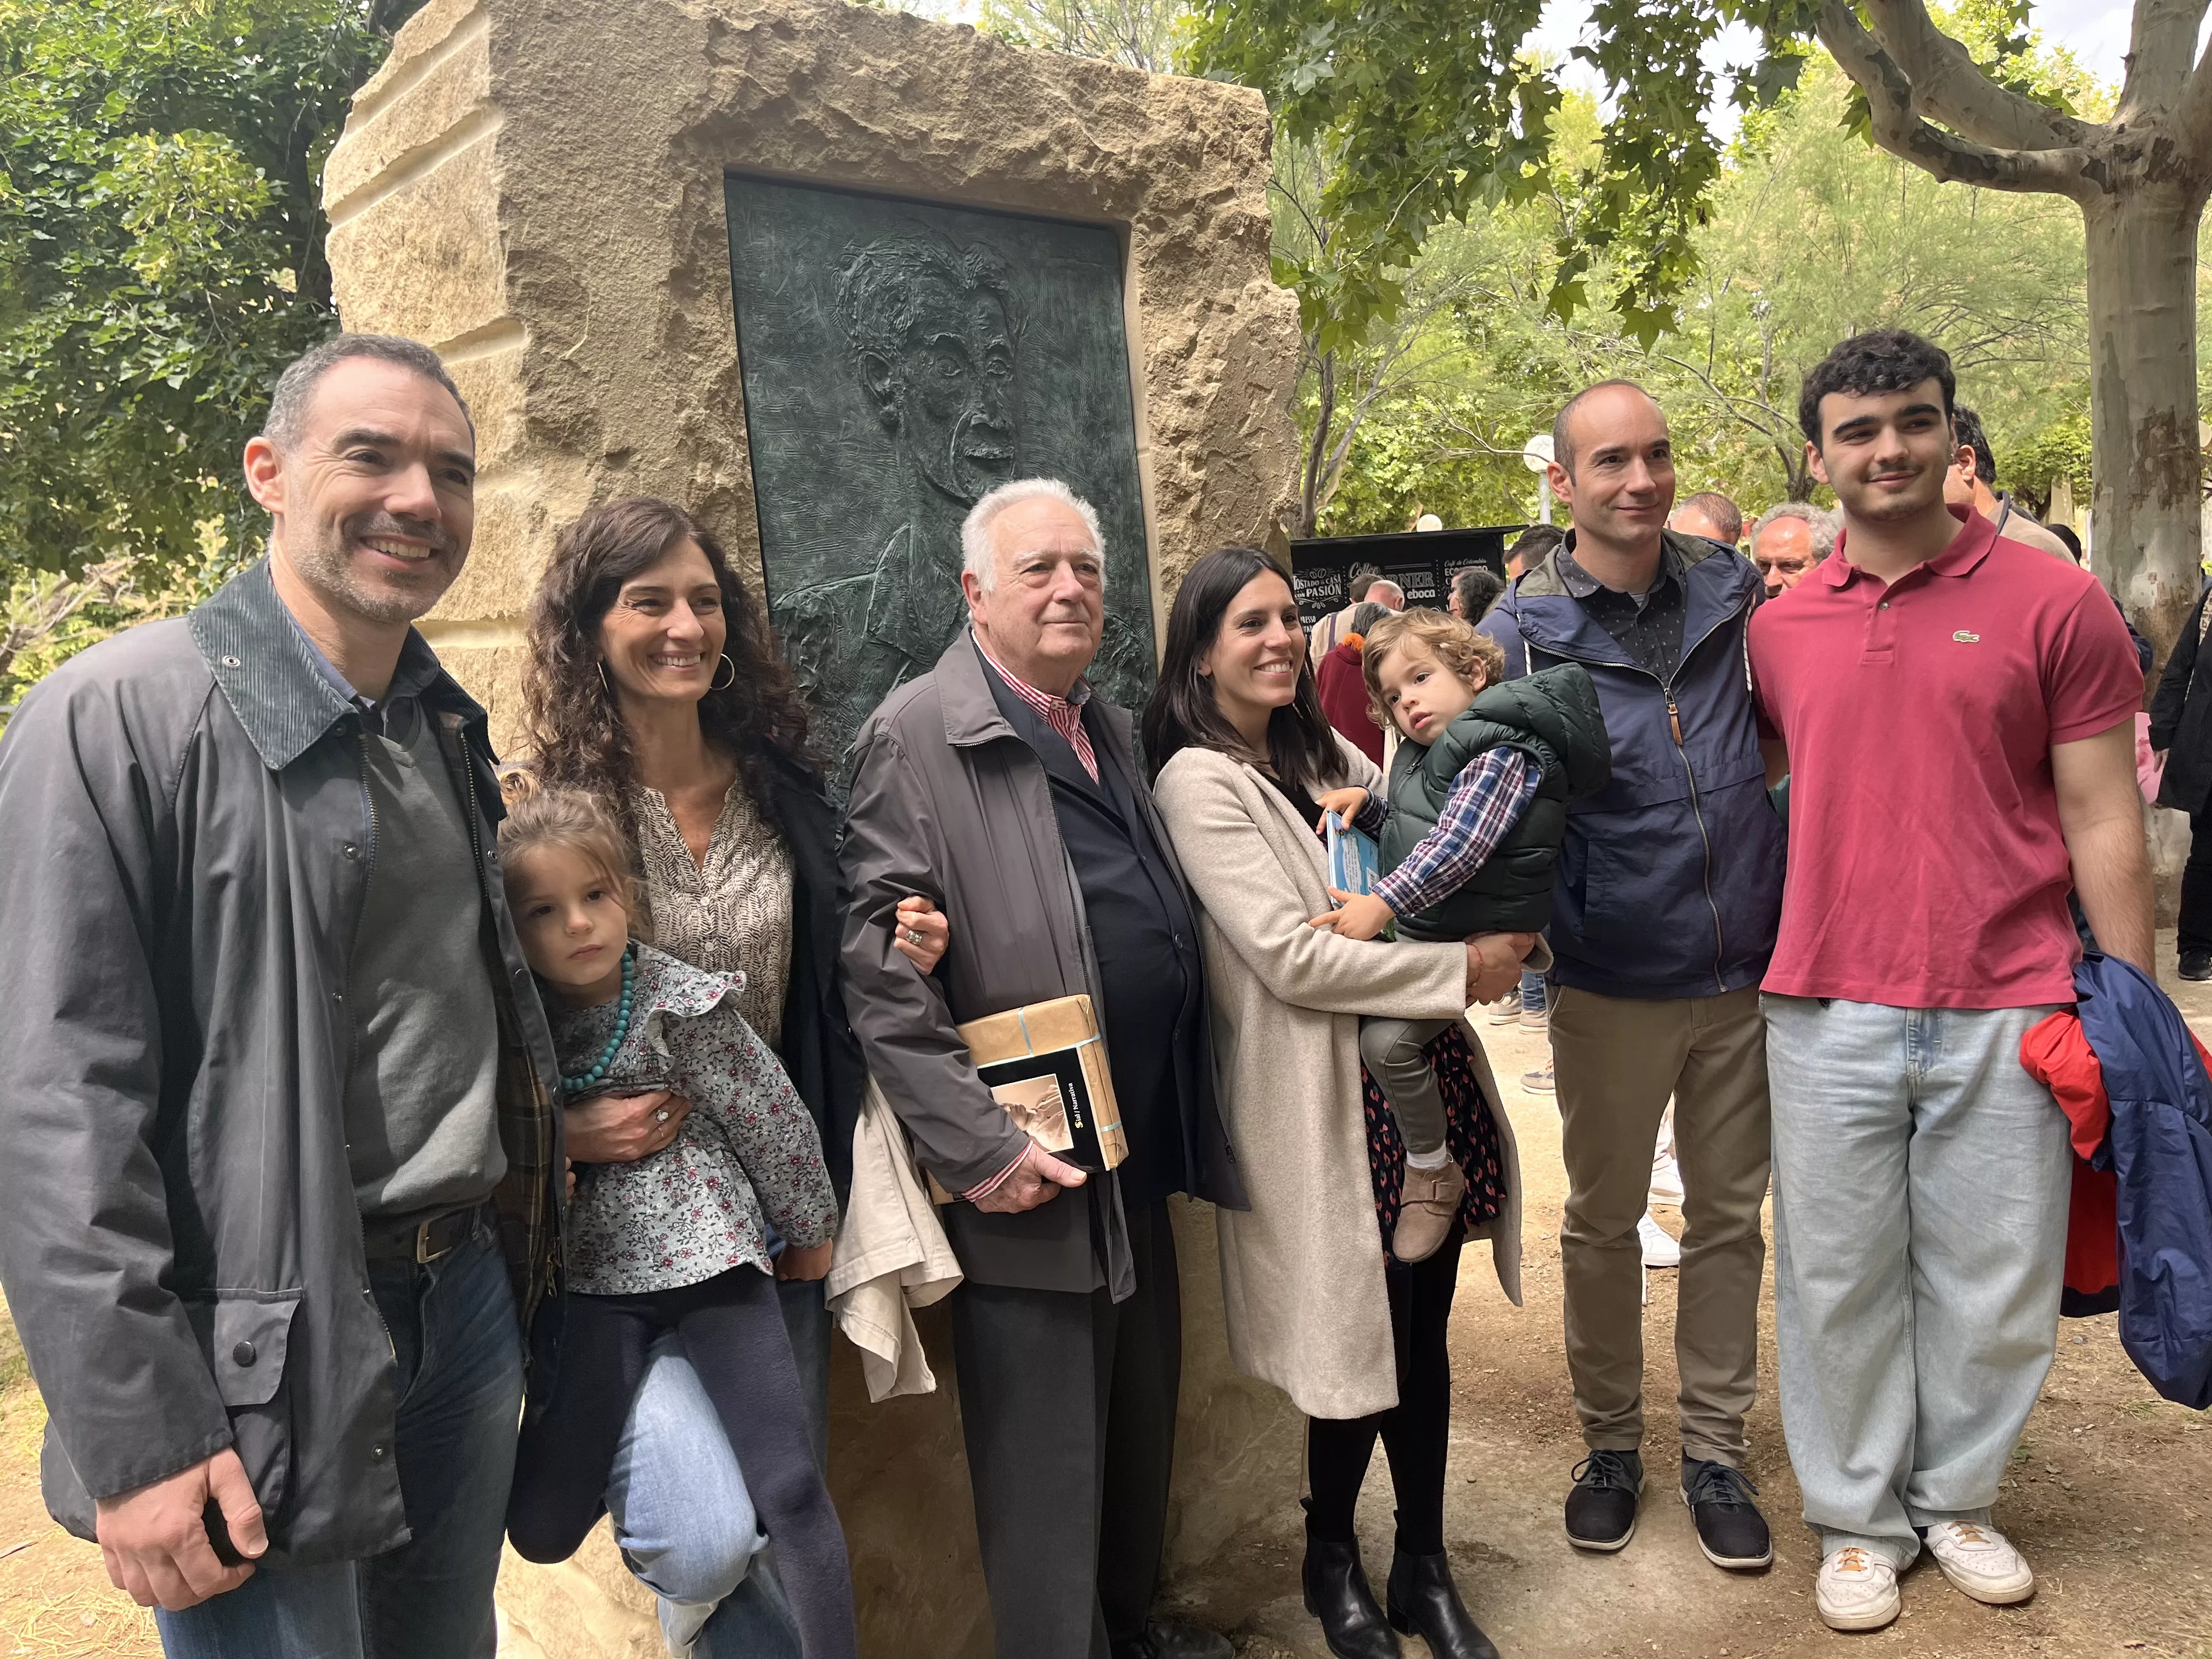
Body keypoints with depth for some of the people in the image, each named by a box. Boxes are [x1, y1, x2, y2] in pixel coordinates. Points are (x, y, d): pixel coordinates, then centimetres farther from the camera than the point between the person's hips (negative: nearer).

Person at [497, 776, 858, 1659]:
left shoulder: (680, 1002, -11)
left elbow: (770, 1118, -2)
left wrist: (809, 1229, 6)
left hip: (708, 1248, -3)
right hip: (598, 1275, 3)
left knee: (790, 1487, -11)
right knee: (542, 1531, -3)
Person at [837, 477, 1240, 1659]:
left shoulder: (1105, 728, 13)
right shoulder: (918, 734, -12)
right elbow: (877, 965, -17)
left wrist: (1179, 1121, 12)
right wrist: (977, 1147, -20)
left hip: (1137, 1157, 8)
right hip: (1031, 1170, -8)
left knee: (1141, 1414, 22)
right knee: (1046, 1457, 6)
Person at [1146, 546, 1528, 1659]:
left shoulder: (1328, 757, 13)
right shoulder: (1198, 780, -10)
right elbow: (1291, 957, -17)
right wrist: (1464, 968, -12)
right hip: (1329, 1099, -6)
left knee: (1423, 1334, 13)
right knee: (1362, 1341, 6)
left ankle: (1423, 1570, 32)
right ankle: (1333, 1564, 32)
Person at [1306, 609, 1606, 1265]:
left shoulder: (1501, 754, -15)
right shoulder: (1427, 757, 15)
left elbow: (1458, 846, -27)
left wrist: (1383, 902, -33)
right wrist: (1365, 803, 7)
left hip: (1473, 940, -10)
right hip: (1419, 931, 10)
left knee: (1387, 1040, -22)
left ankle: (1433, 1172, -2)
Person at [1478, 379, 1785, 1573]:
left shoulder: (1731, 590, 2)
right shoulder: (1524, 627, -7)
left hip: (1746, 974, 3)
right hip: (1611, 984, -2)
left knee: (1730, 1216, 13)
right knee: (1603, 1221, 12)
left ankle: (1715, 1449, 30)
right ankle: (1610, 1442, 31)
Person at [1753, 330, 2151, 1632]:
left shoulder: (2055, 602, -1)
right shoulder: (1778, 629, 7)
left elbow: (2102, 818, -1)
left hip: (2005, 1011, -2)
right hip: (1829, 1011, 2)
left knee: (1995, 1280, 10)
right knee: (1839, 1277, 10)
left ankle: (1959, 1497, 33)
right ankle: (1858, 1517, 28)